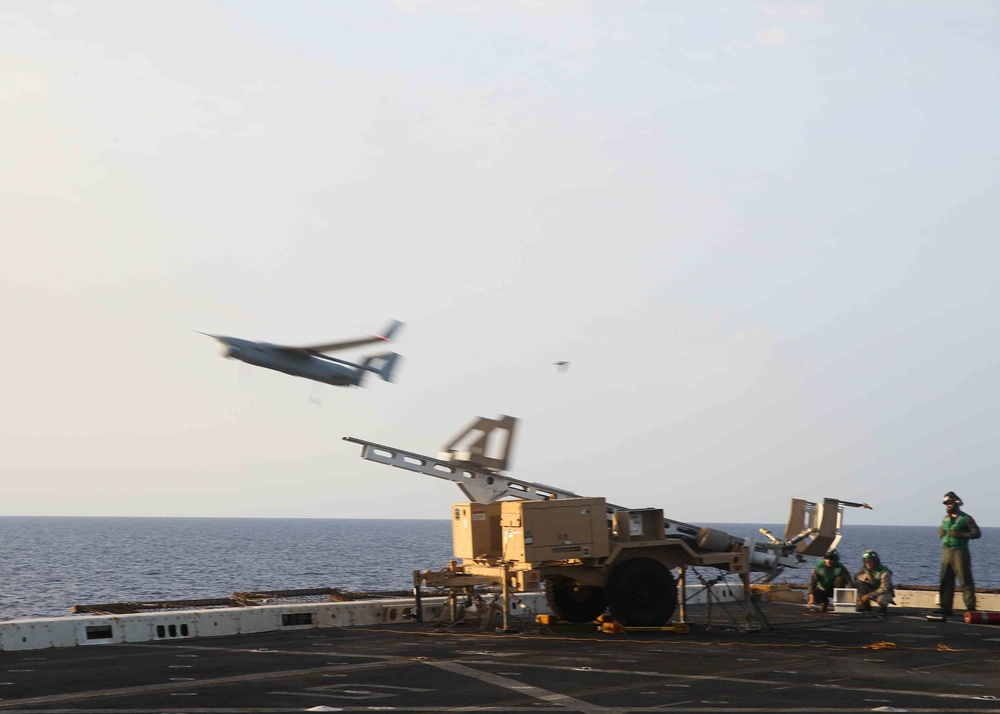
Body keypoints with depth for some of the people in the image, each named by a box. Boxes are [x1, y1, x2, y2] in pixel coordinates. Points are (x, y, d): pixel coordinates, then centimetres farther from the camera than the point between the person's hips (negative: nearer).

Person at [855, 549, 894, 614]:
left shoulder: (884, 572, -23)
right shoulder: (865, 569, -4)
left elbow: (884, 589, -28)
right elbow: (856, 577, -7)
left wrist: (868, 596, -32)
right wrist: (866, 576, -27)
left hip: (884, 593, -5)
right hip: (872, 591, 5)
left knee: (881, 599, -42)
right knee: (859, 582, -19)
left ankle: (883, 608, -3)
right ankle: (865, 606, -11)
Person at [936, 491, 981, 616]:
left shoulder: (966, 518, -4)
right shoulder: (946, 518, 17)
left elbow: (977, 533, -9)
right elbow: (941, 533, 28)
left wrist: (961, 535, -20)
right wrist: (940, 534, 3)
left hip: (960, 552, -7)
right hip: (946, 552, 7)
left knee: (965, 581, -7)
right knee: (945, 581, 6)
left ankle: (971, 607, -6)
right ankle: (945, 607, 10)